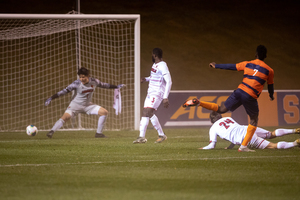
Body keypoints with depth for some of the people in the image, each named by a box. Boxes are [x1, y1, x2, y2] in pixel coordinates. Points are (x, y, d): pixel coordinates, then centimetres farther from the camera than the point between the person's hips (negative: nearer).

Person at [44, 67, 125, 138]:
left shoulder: (94, 81, -10)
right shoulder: (76, 84, -22)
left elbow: (103, 85, 9)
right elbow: (64, 91, -23)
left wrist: (116, 86, 19)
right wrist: (51, 98, -30)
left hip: (88, 105, 5)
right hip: (76, 105, -5)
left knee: (104, 112, -6)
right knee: (65, 117, -27)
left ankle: (99, 133, 2)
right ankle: (52, 131, -26)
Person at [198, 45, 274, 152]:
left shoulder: (247, 64, 10)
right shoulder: (269, 70, 5)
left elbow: (231, 67, 17)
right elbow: (270, 85, 18)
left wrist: (216, 66, 31)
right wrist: (271, 96, 39)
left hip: (240, 91, 3)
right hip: (251, 97, -3)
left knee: (221, 109, 13)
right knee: (254, 121, 13)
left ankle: (199, 103, -9)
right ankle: (243, 146, 7)